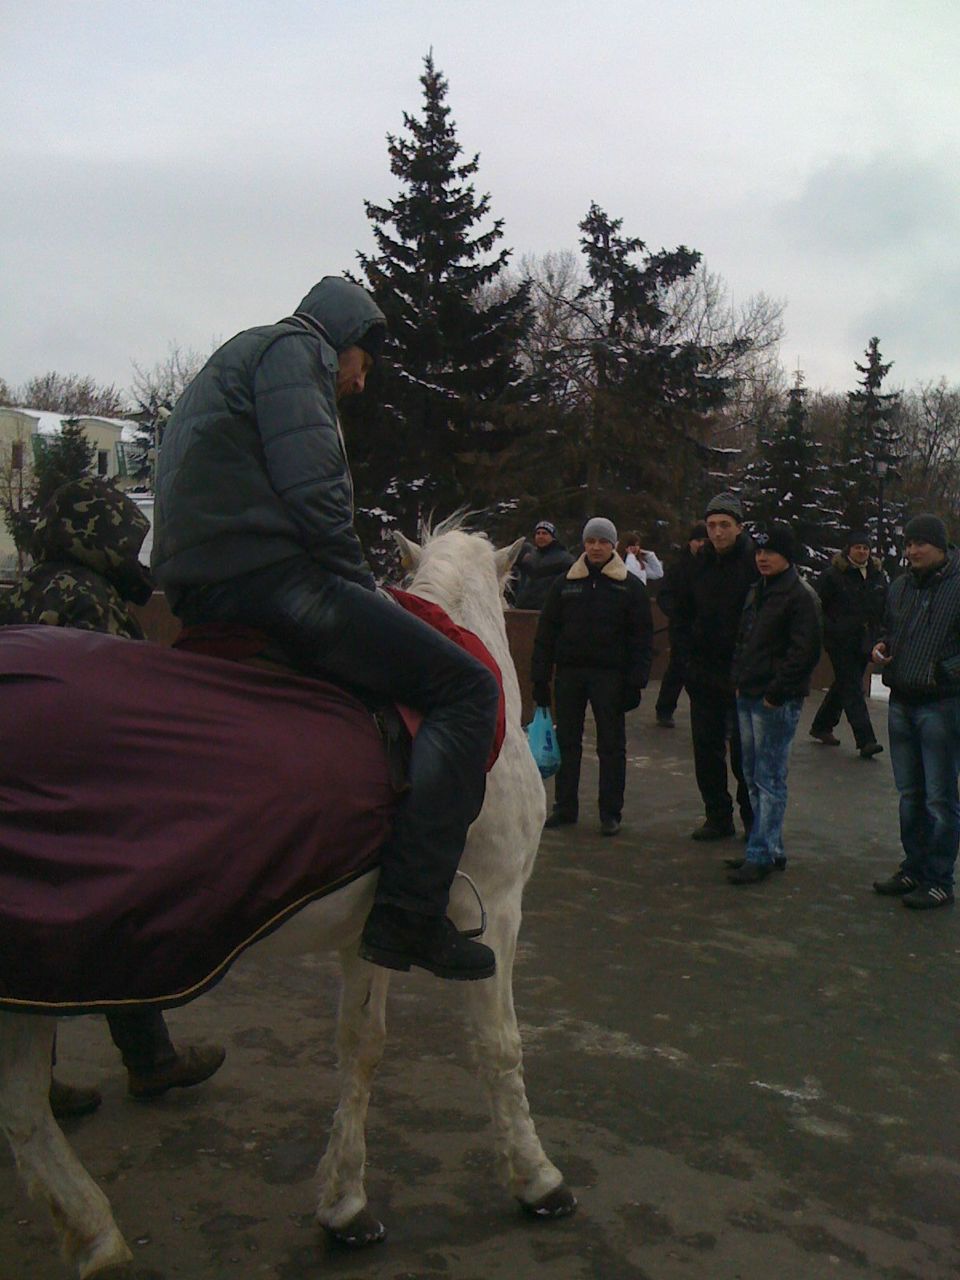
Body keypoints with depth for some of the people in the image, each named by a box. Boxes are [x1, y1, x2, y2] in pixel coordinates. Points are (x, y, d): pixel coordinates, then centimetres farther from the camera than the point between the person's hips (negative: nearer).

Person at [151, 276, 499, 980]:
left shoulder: (228, 364, 33)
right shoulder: (293, 349, 2)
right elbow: (313, 492, -14)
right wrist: (363, 586, -3)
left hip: (197, 591, 11)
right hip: (267, 574, -11)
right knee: (467, 687, -13)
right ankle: (410, 913, -21)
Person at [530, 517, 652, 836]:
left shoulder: (630, 586, 2)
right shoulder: (565, 584, 7)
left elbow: (642, 638, -1)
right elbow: (546, 632, 8)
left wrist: (635, 682, -9)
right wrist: (540, 678, 2)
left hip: (610, 675, -2)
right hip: (569, 672, 2)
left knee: (611, 745, 3)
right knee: (567, 741, 8)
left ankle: (610, 812, 12)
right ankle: (565, 806, 19)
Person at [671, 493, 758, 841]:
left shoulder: (756, 563, -9)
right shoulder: (699, 565, 8)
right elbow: (680, 614, 17)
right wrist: (687, 655, 7)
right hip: (704, 673, 5)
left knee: (743, 750, 0)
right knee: (706, 747, 9)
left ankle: (753, 818, 15)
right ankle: (717, 816, 21)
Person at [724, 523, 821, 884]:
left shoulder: (800, 596, -10)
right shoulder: (757, 592, 16)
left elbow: (805, 652, -16)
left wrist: (776, 692, -16)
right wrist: (739, 679, 13)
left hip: (777, 703, -9)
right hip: (749, 697, 9)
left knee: (770, 780, -5)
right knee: (754, 778, 13)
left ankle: (760, 856, -1)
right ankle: (771, 848, 22)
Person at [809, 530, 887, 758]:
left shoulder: (877, 574, 10)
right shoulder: (832, 574, -7)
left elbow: (884, 609, 20)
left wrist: (879, 635, 12)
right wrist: (831, 630, -10)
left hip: (864, 642, 6)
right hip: (841, 642, -6)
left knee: (844, 685, 15)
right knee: (852, 688, -9)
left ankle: (822, 726, 31)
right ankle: (865, 740, -11)